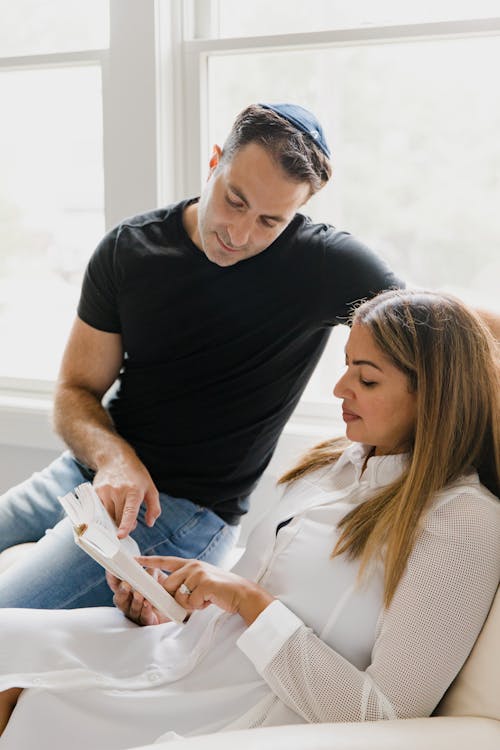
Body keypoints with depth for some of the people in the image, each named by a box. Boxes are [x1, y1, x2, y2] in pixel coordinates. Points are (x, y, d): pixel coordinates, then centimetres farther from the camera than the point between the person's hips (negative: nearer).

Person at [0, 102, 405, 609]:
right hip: (92, 469, 5)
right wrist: (112, 456, -22)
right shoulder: (128, 249, -3)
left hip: (183, 510, -5)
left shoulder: (323, 264, -14)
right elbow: (75, 392, -1)